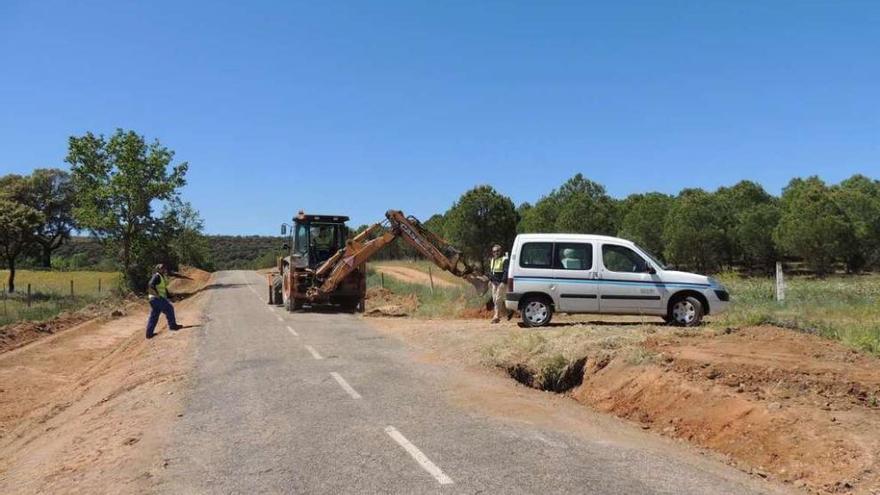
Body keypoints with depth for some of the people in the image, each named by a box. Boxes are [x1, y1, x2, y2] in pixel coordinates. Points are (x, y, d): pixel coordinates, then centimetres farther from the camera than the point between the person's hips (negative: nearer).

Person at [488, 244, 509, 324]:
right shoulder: (492, 260, 15)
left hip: (502, 283, -8)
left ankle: (497, 316, -6)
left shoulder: (504, 260, -11)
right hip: (494, 282, 8)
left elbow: (506, 272, -17)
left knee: (498, 299, -10)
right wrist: (490, 279, 12)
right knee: (495, 299, 10)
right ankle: (505, 312, 24)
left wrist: (503, 282, -22)